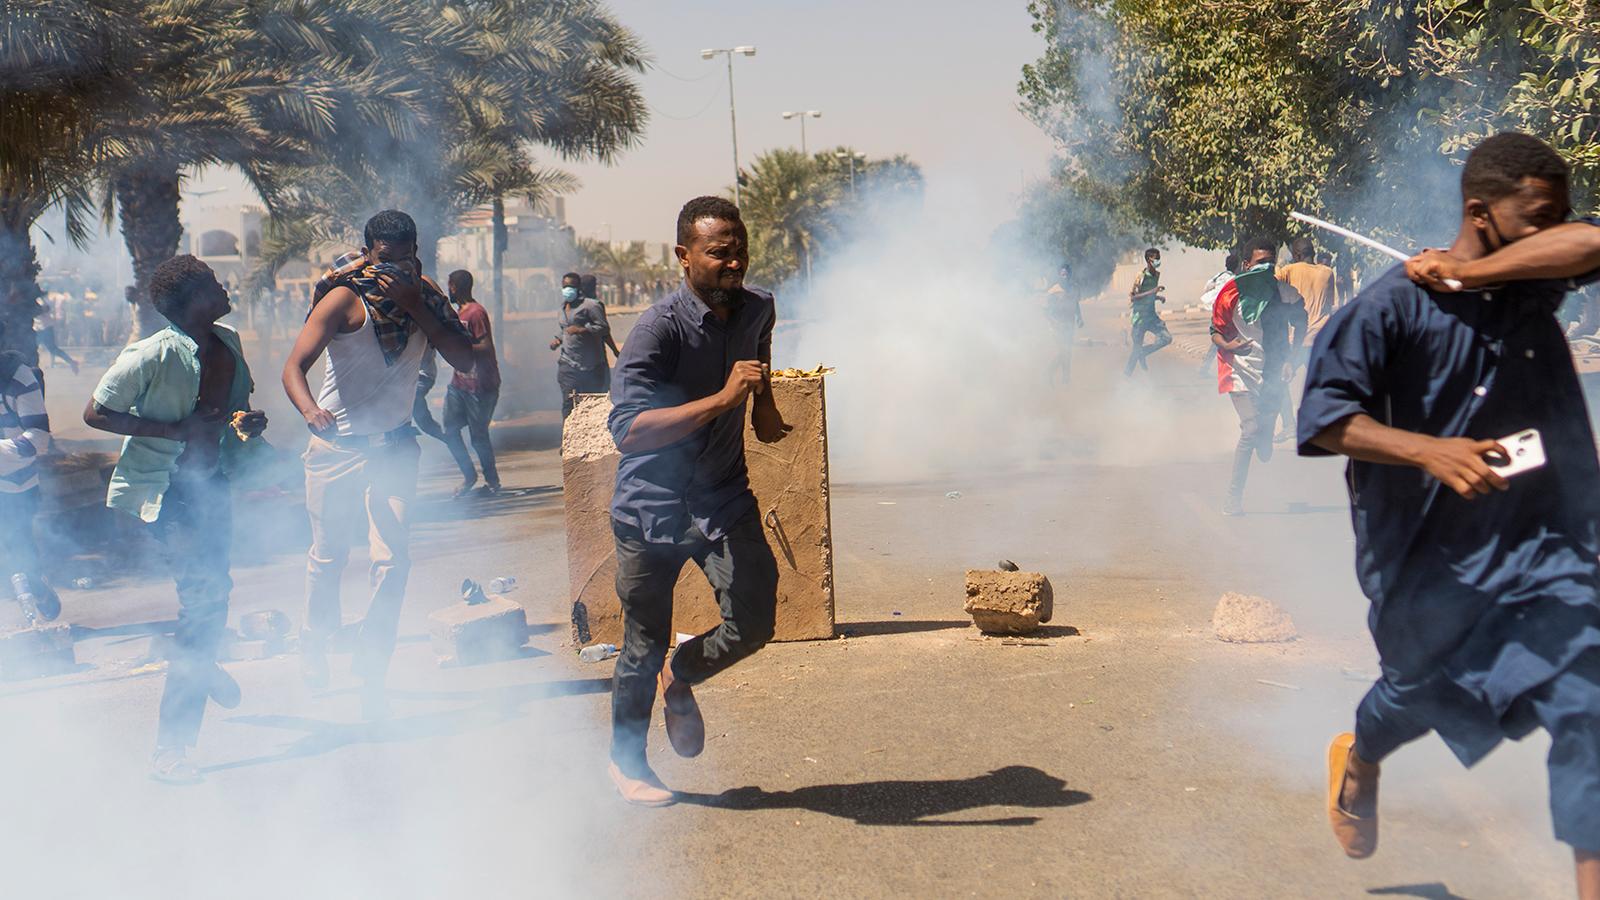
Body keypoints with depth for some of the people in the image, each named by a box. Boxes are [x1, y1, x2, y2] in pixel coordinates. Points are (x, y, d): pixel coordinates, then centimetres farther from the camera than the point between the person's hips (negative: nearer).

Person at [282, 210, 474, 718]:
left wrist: (414, 307, -22)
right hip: (337, 444, -2)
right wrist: (310, 410, -44)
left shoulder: (426, 297, -3)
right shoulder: (345, 299, -16)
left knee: (394, 559, -8)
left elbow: (465, 359, -13)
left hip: (395, 446, 2)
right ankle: (315, 644, 38)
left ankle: (372, 669, 3)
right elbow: (294, 367, -23)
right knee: (329, 555, 12)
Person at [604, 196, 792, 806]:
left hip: (723, 497, 5)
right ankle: (626, 761, 31)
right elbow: (627, 430, -33)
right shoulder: (659, 328, -22)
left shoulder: (757, 310, -1)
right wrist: (721, 398, -36)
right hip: (653, 505, -5)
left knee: (753, 623, -7)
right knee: (644, 646, 7)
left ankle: (680, 678, 26)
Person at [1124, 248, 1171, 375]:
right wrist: (1152, 291, -27)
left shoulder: (1157, 275, 8)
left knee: (1167, 338, -7)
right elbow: (1132, 297, -22)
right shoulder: (1141, 276, -15)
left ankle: (1143, 354, 11)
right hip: (1140, 316, -7)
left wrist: (1158, 297, 2)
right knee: (1137, 347, -2)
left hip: (1151, 315, 7)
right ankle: (1127, 373, 13)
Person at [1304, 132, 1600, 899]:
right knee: (1423, 691, 19)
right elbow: (1323, 416, -20)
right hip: (1426, 545, -3)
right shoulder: (1397, 303, -15)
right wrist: (1429, 451, -33)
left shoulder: (1531, 279, -1)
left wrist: (1468, 272, -20)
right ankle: (1356, 759, 54)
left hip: (1538, 541, 3)